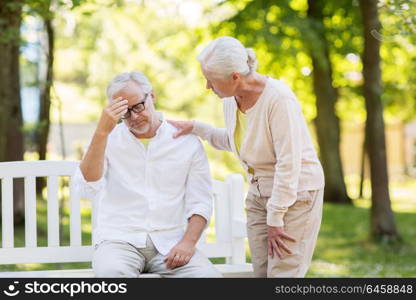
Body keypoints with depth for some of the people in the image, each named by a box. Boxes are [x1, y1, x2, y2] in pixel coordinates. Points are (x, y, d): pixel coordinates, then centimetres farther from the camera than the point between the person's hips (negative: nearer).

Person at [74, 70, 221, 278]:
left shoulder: (187, 142, 8)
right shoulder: (107, 140, 7)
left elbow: (200, 203, 7)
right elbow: (88, 189, -10)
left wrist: (188, 242, -11)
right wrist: (102, 132, -16)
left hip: (168, 243, 2)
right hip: (119, 240, -1)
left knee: (208, 275, -27)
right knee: (112, 273, -36)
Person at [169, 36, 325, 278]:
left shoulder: (278, 98, -24)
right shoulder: (231, 97, 0)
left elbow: (288, 163, -22)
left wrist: (275, 219, -17)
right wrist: (196, 128, 6)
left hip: (295, 192, -7)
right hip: (260, 192, 7)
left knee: (282, 274, -12)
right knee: (261, 272, 3)